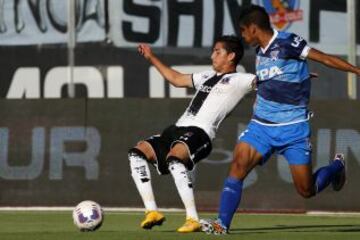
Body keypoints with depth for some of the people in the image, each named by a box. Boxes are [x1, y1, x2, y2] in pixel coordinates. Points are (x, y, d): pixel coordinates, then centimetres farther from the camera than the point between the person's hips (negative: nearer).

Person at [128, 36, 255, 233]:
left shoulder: (238, 80, 3)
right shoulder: (208, 77, 29)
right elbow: (177, 79, 39)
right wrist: (151, 58, 41)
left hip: (198, 133, -9)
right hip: (178, 128, 9)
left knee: (173, 159, -36)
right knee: (137, 153, -4)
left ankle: (193, 219, -33)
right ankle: (152, 211, -7)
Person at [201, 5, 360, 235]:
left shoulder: (288, 43, -12)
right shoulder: (260, 52, 10)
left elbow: (326, 59, -10)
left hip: (293, 128, -5)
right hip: (262, 125, 5)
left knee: (307, 190, 0)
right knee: (238, 165, -18)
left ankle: (337, 166, 31)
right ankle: (222, 224, -18)